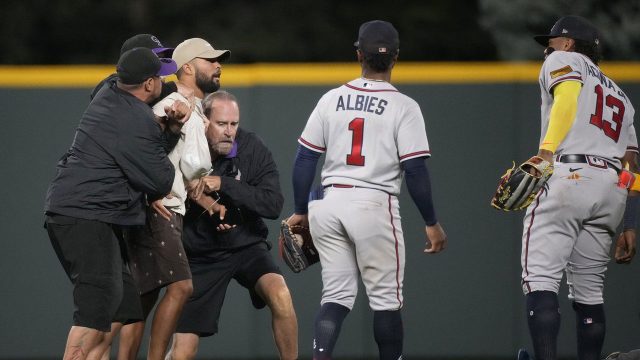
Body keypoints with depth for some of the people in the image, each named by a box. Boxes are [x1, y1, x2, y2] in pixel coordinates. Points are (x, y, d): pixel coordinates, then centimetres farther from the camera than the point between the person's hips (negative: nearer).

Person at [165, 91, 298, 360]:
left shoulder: (251, 149, -12)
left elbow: (274, 205, -21)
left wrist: (223, 184, -29)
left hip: (246, 247, 0)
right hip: (200, 256, 0)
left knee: (280, 297, -31)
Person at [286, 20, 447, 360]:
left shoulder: (331, 100, 6)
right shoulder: (404, 107, -5)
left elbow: (305, 158, 6)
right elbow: (415, 170, -9)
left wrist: (301, 212, 16)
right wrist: (431, 223, -1)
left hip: (330, 205, 4)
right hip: (374, 205, -4)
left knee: (336, 295, 7)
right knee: (386, 298, 8)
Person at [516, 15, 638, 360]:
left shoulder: (562, 61, 12)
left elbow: (568, 95, -12)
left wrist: (545, 154, -22)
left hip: (566, 176, -7)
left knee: (540, 278, -13)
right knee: (589, 290, 12)